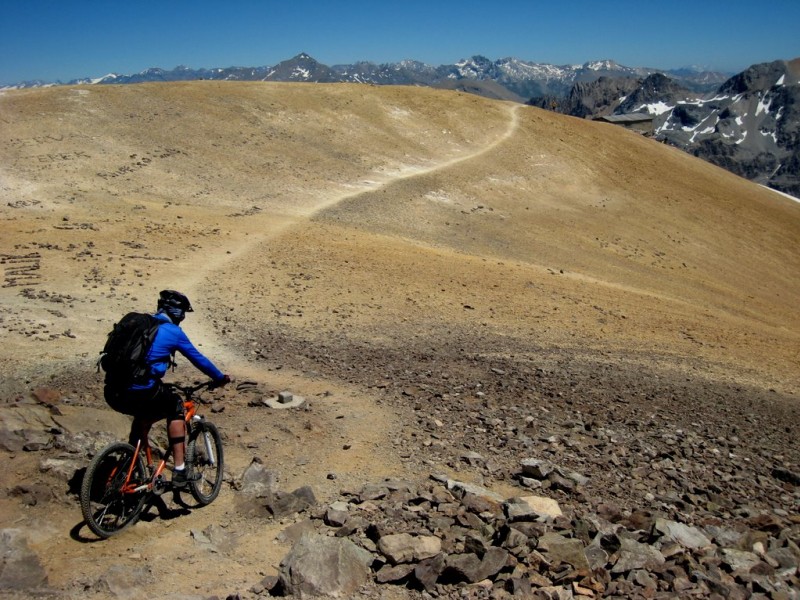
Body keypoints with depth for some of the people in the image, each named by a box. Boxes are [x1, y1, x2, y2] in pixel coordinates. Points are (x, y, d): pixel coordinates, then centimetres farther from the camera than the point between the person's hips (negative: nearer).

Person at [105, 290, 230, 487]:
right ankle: (179, 472, 15)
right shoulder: (173, 332, 2)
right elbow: (198, 359, 11)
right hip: (141, 394, -6)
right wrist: (220, 378, 27)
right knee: (175, 406, 20)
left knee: (144, 415, 35)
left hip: (113, 394, 6)